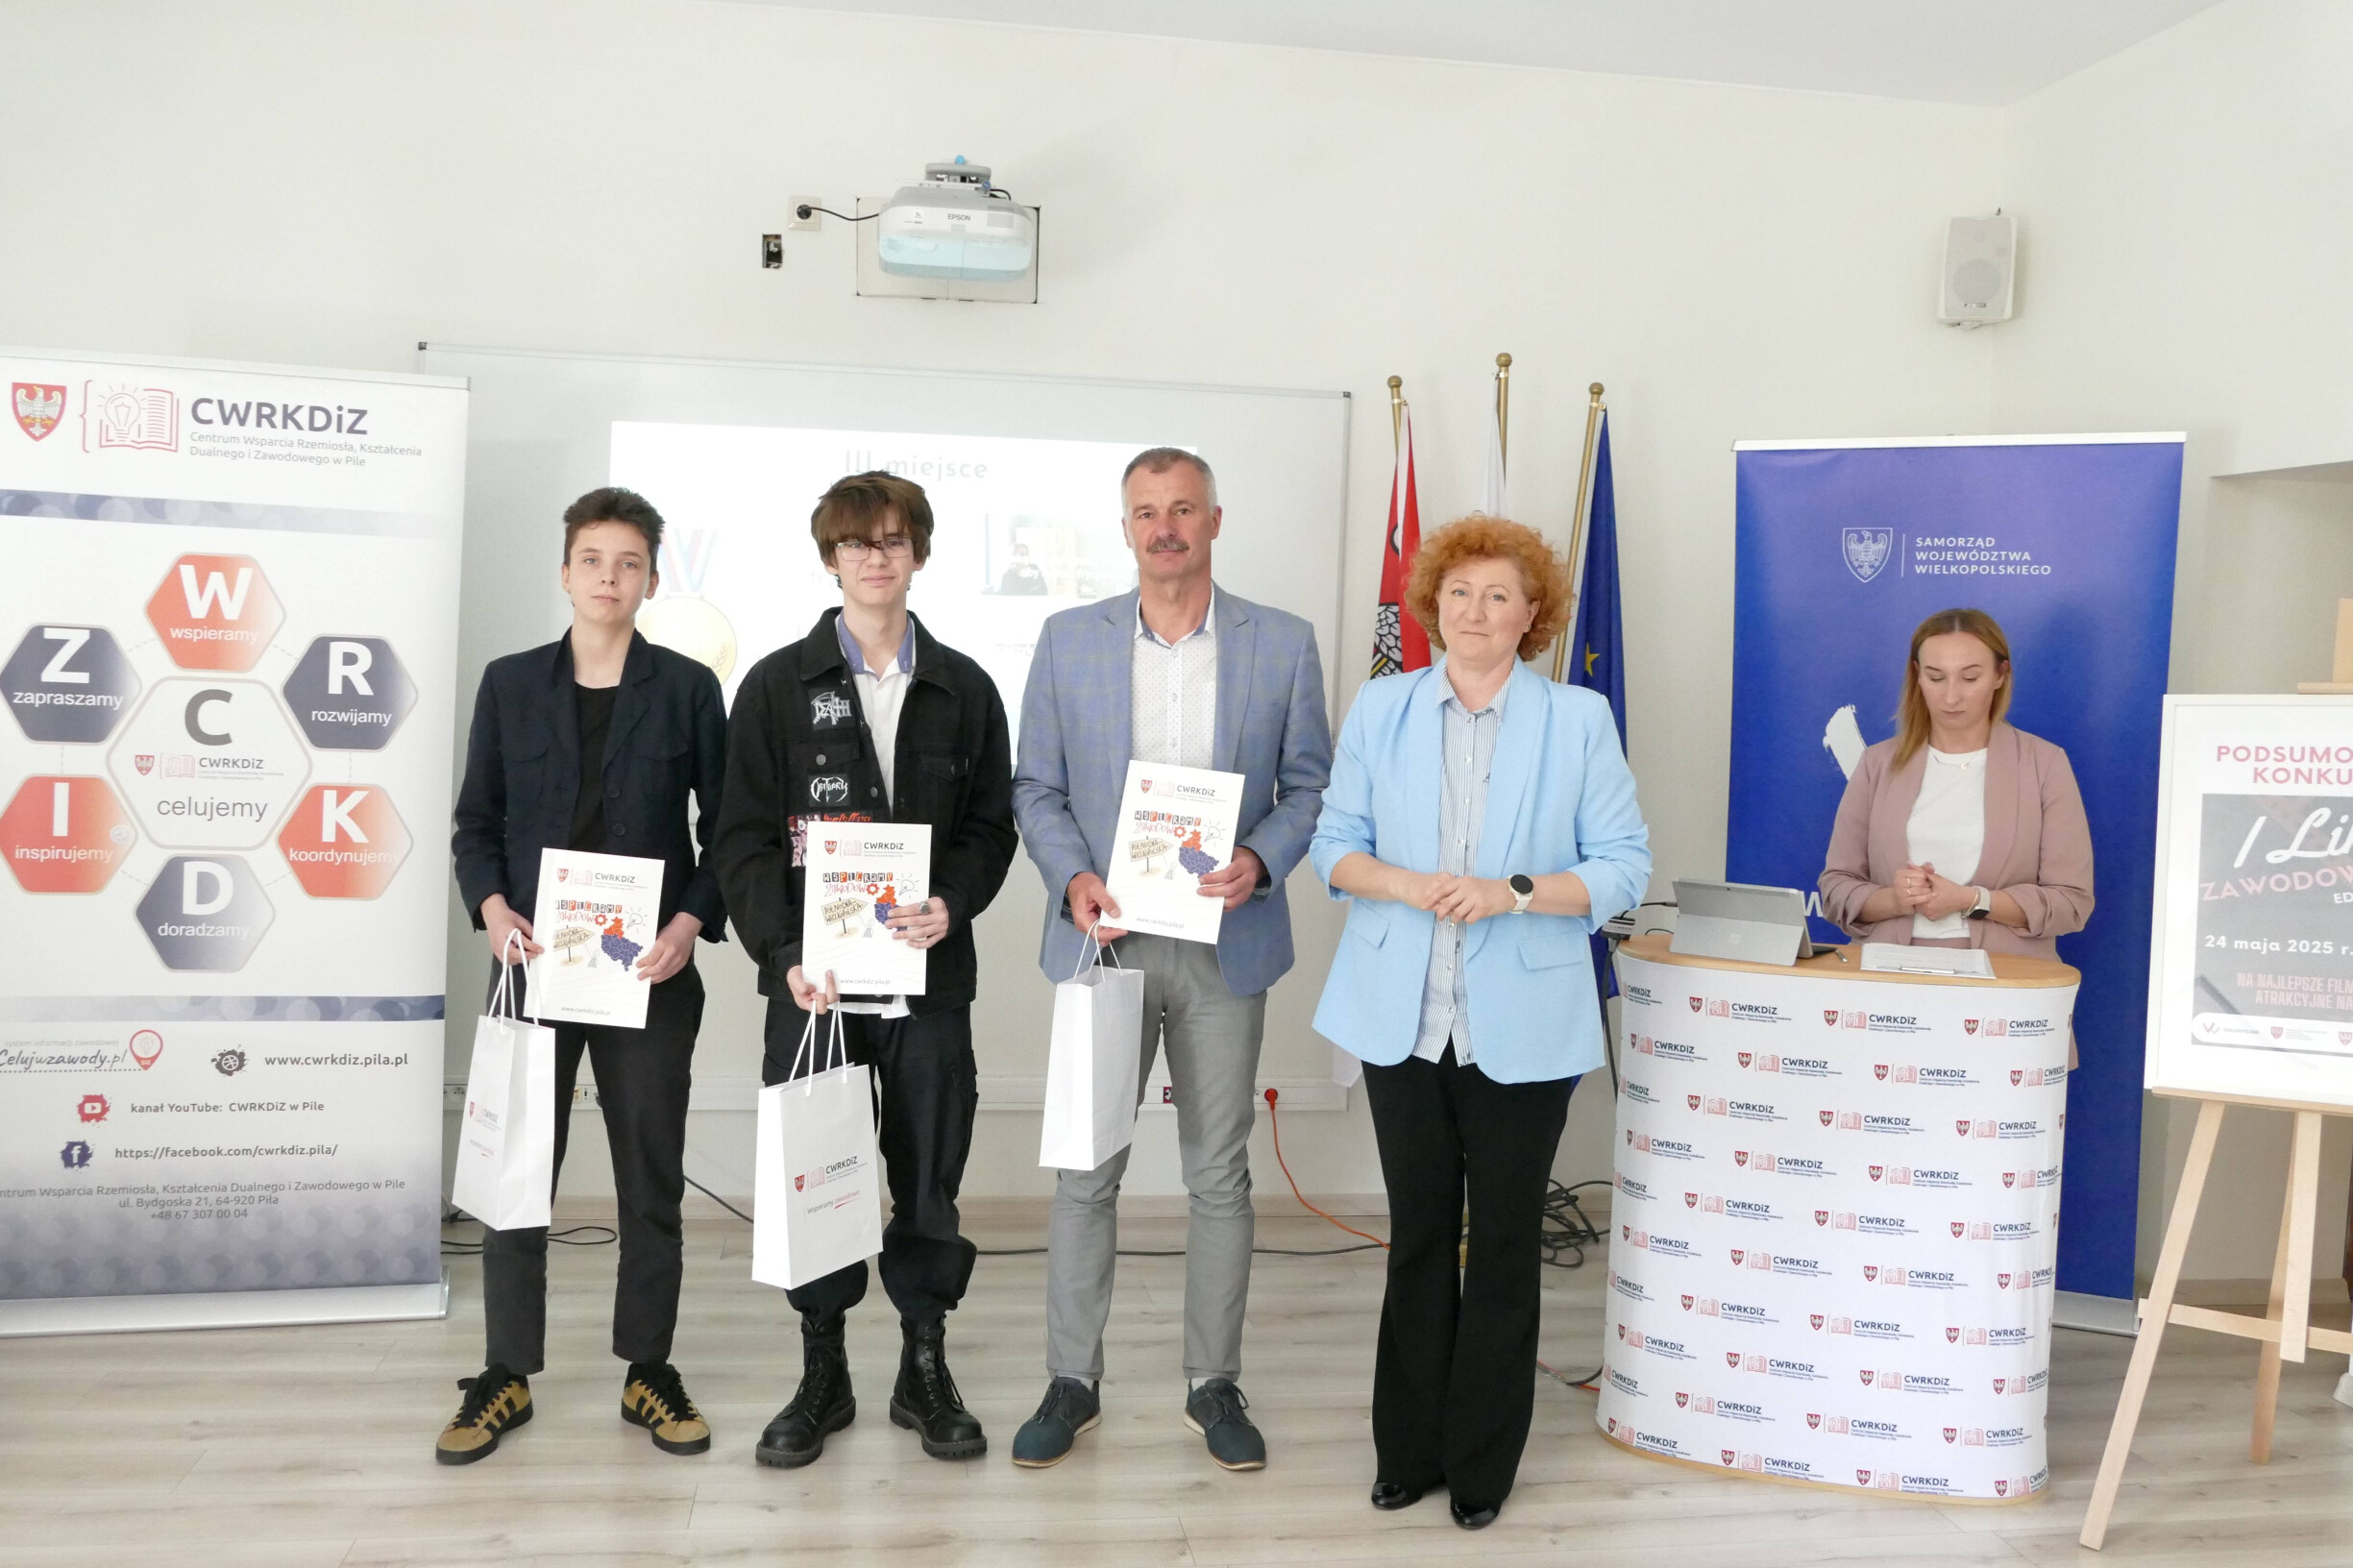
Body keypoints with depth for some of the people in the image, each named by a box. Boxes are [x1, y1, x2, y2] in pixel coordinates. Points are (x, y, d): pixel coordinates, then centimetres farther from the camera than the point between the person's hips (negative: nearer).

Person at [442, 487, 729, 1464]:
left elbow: (724, 825, 3)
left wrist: (693, 921, -11)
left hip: (649, 971, -1)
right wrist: (490, 906, -9)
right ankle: (508, 1376, 19)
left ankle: (649, 1373, 20)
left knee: (651, 1177, 7)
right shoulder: (511, 684, 7)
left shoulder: (686, 687, 3)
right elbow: (476, 821, 9)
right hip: (533, 963, 1)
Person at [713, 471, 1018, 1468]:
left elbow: (992, 825, 8)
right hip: (811, 975, -1)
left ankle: (925, 1368, 21)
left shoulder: (963, 689, 8)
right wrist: (784, 955, -13)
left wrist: (952, 906, -11)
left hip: (929, 973, 1)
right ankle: (822, 1374, 19)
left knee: (929, 1171, 7)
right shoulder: (779, 685, 3)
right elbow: (743, 837, -1)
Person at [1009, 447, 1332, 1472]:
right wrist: (1073, 878, -12)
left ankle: (1214, 1386, 22)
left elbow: (1309, 787, 4)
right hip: (1103, 937, 1)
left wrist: (1259, 862, -14)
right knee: (1085, 1170, 6)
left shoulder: (1283, 645, 1)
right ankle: (1072, 1383, 19)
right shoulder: (1068, 639, 3)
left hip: (1224, 942, 0)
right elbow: (1037, 788, 5)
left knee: (1219, 1174, 8)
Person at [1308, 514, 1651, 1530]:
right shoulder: (1380, 710, 6)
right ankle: (1408, 1451, 25)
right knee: (1418, 1237, 12)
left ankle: (1482, 1464, 21)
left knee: (1504, 1244, 7)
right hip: (1405, 1018, 2)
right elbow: (1335, 844, 6)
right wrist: (1407, 886, -14)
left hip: (1521, 1026, -2)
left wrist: (1514, 892, -18)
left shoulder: (1578, 721, -1)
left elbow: (1623, 866, -3)